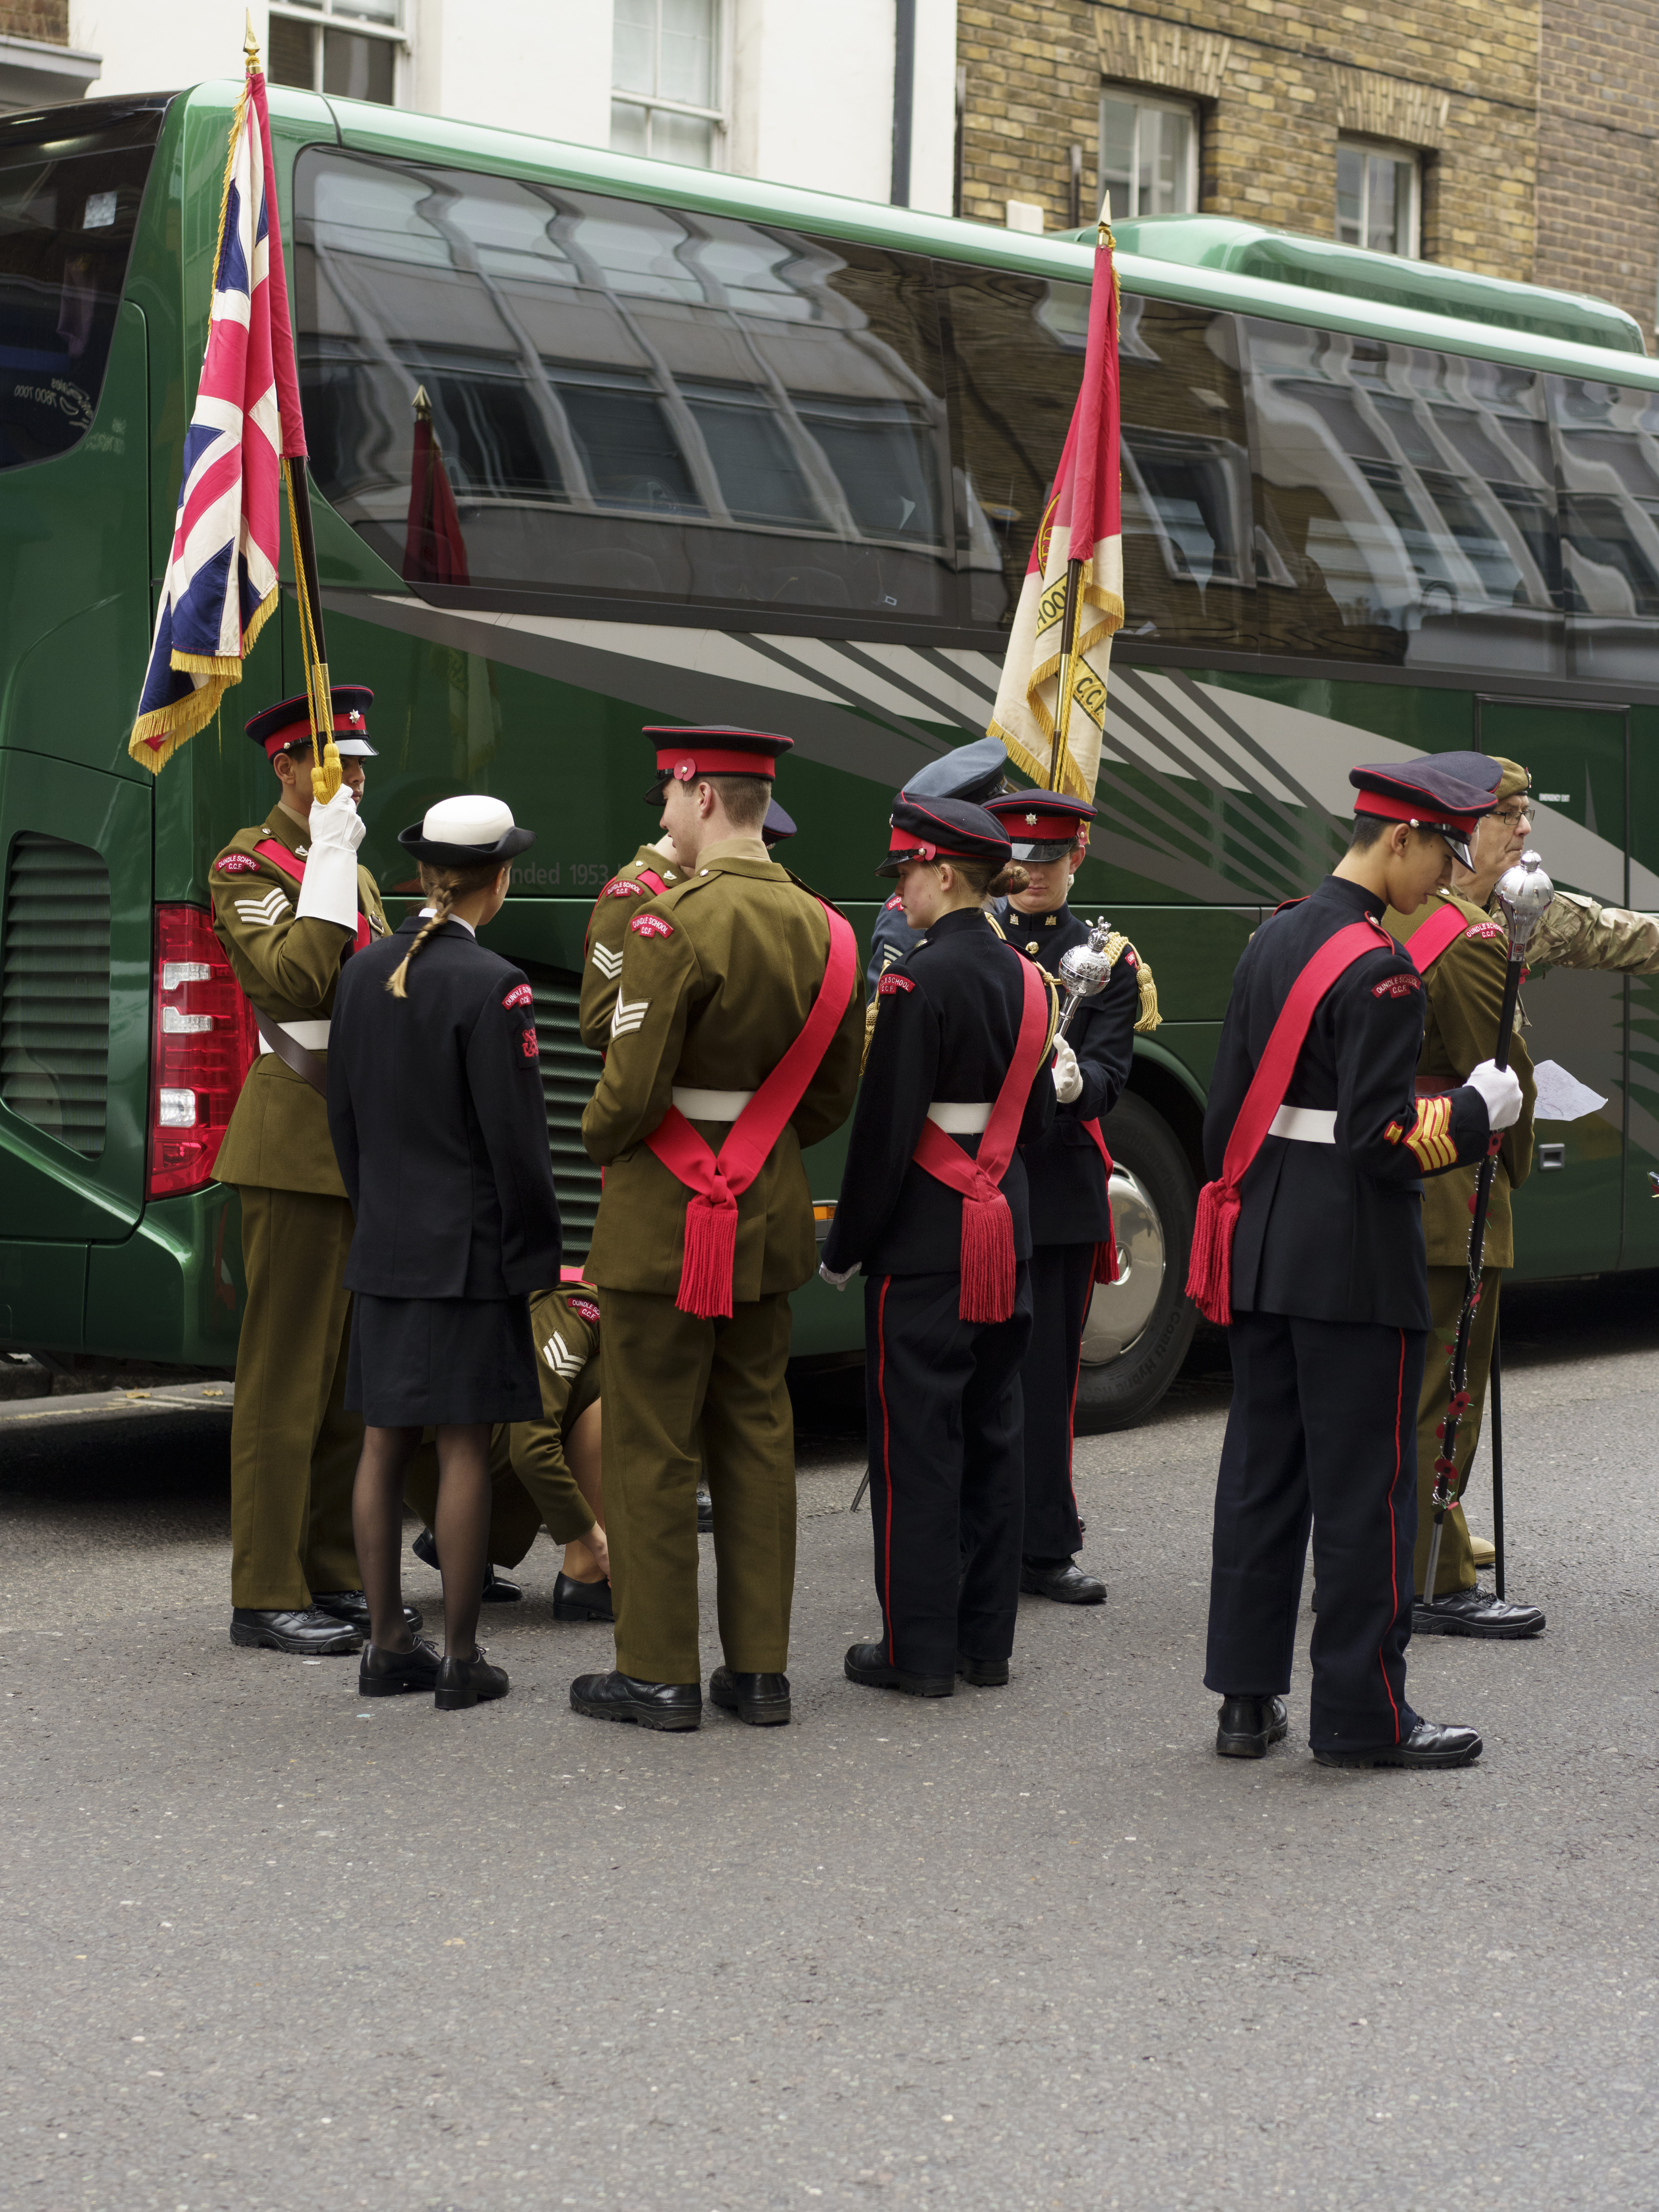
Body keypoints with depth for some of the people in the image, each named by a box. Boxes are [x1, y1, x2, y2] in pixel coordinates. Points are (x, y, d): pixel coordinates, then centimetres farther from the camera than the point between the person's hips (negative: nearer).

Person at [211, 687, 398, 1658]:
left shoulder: (355, 875, 20)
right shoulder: (248, 867, -7)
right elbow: (293, 980, -22)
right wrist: (329, 860, -18)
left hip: (366, 1149, 9)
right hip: (300, 1149, -8)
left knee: (354, 1376, 10)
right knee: (287, 1376, -6)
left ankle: (335, 1575, 18)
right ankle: (267, 1596, -1)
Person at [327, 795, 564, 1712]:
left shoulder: (366, 972, 5)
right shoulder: (490, 986, -15)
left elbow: (343, 1112, 12)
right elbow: (515, 1136, -14)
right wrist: (533, 1252, -5)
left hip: (384, 1250, 7)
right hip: (469, 1252, -6)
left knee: (383, 1444, 10)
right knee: (463, 1448, -1)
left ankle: (387, 1646, 16)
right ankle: (460, 1660, 3)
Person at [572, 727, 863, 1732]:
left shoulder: (678, 922, -18)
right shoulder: (820, 926, 4)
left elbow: (633, 1089, -20)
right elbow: (834, 1094, 10)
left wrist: (600, 1142, 0)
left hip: (667, 1220, -7)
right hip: (771, 1214, 7)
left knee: (653, 1449, 2)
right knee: (759, 1437, 13)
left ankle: (660, 1674, 7)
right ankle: (760, 1667, 16)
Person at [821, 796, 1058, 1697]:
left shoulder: (918, 980, -16)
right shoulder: (1026, 979, 8)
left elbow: (885, 1131, -17)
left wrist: (844, 1248, -9)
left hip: (926, 1241, -8)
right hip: (1007, 1232, 8)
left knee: (917, 1440, -1)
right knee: (992, 1435, 12)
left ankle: (919, 1648, 3)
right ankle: (985, 1638, 18)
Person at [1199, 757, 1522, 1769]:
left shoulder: (1273, 940, 10)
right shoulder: (1380, 970, -16)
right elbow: (1380, 1140, -20)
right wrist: (1478, 1109, -6)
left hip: (1262, 1256, 8)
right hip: (1356, 1265, -8)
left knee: (1262, 1475, 11)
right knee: (1364, 1486, -1)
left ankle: (1247, 1698, 17)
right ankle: (1363, 1714, 6)